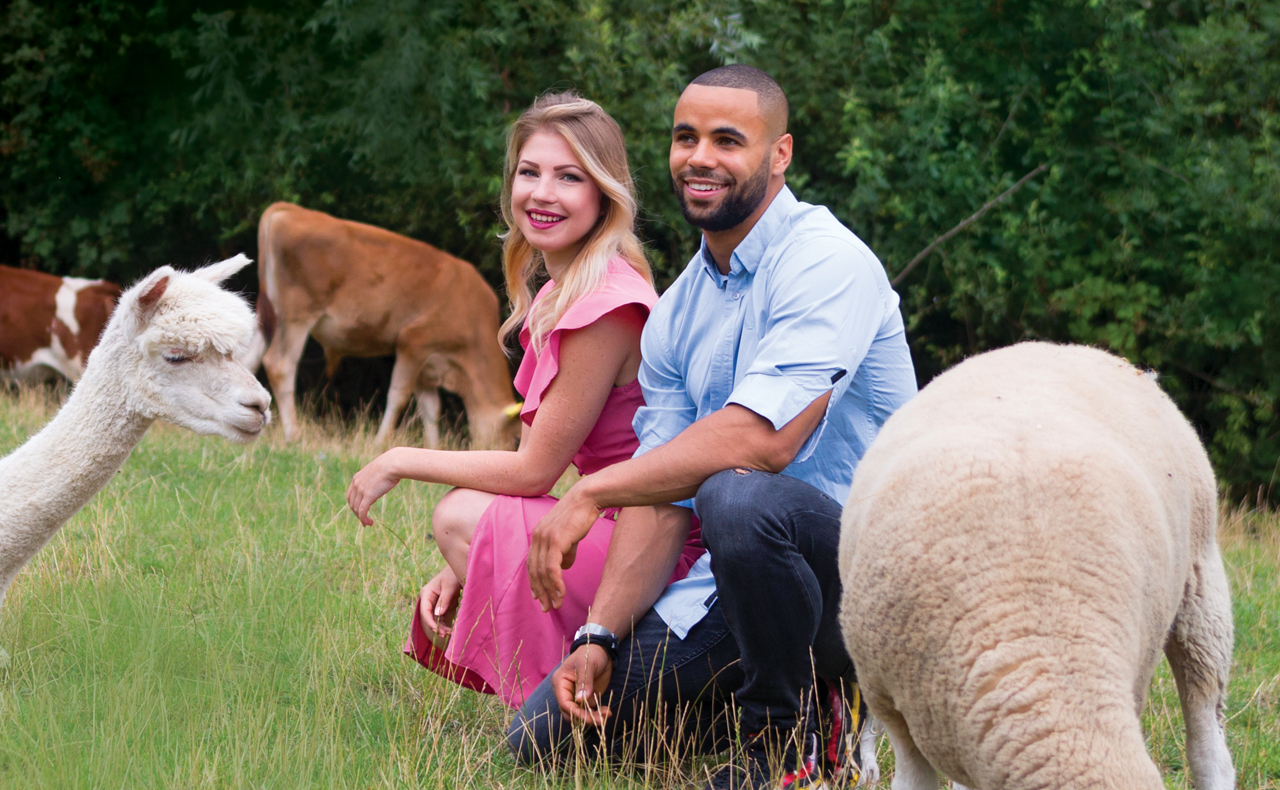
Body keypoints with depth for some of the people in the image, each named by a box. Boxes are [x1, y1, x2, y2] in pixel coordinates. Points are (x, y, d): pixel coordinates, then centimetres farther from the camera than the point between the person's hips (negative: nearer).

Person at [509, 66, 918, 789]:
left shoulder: (826, 262, -14)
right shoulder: (675, 315, 12)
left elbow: (763, 437, -27)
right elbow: (661, 505, 8)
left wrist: (592, 492, -23)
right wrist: (600, 638, -7)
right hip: (737, 590, 7)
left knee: (738, 496, -39)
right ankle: (776, 705, 14)